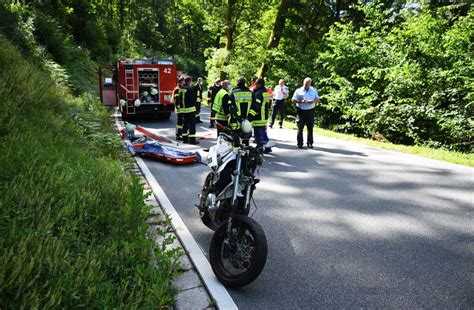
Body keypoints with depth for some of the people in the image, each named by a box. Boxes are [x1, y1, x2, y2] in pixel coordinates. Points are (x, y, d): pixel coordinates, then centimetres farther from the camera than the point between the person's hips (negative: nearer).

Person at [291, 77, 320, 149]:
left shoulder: (314, 90, 13)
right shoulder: (298, 91, 4)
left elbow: (318, 99, 10)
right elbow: (293, 100, -3)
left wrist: (313, 101, -13)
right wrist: (301, 101, -20)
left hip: (310, 111, 2)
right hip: (301, 111, -2)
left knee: (310, 127, 4)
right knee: (300, 128, -1)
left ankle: (310, 143, 13)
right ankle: (300, 143, 4)